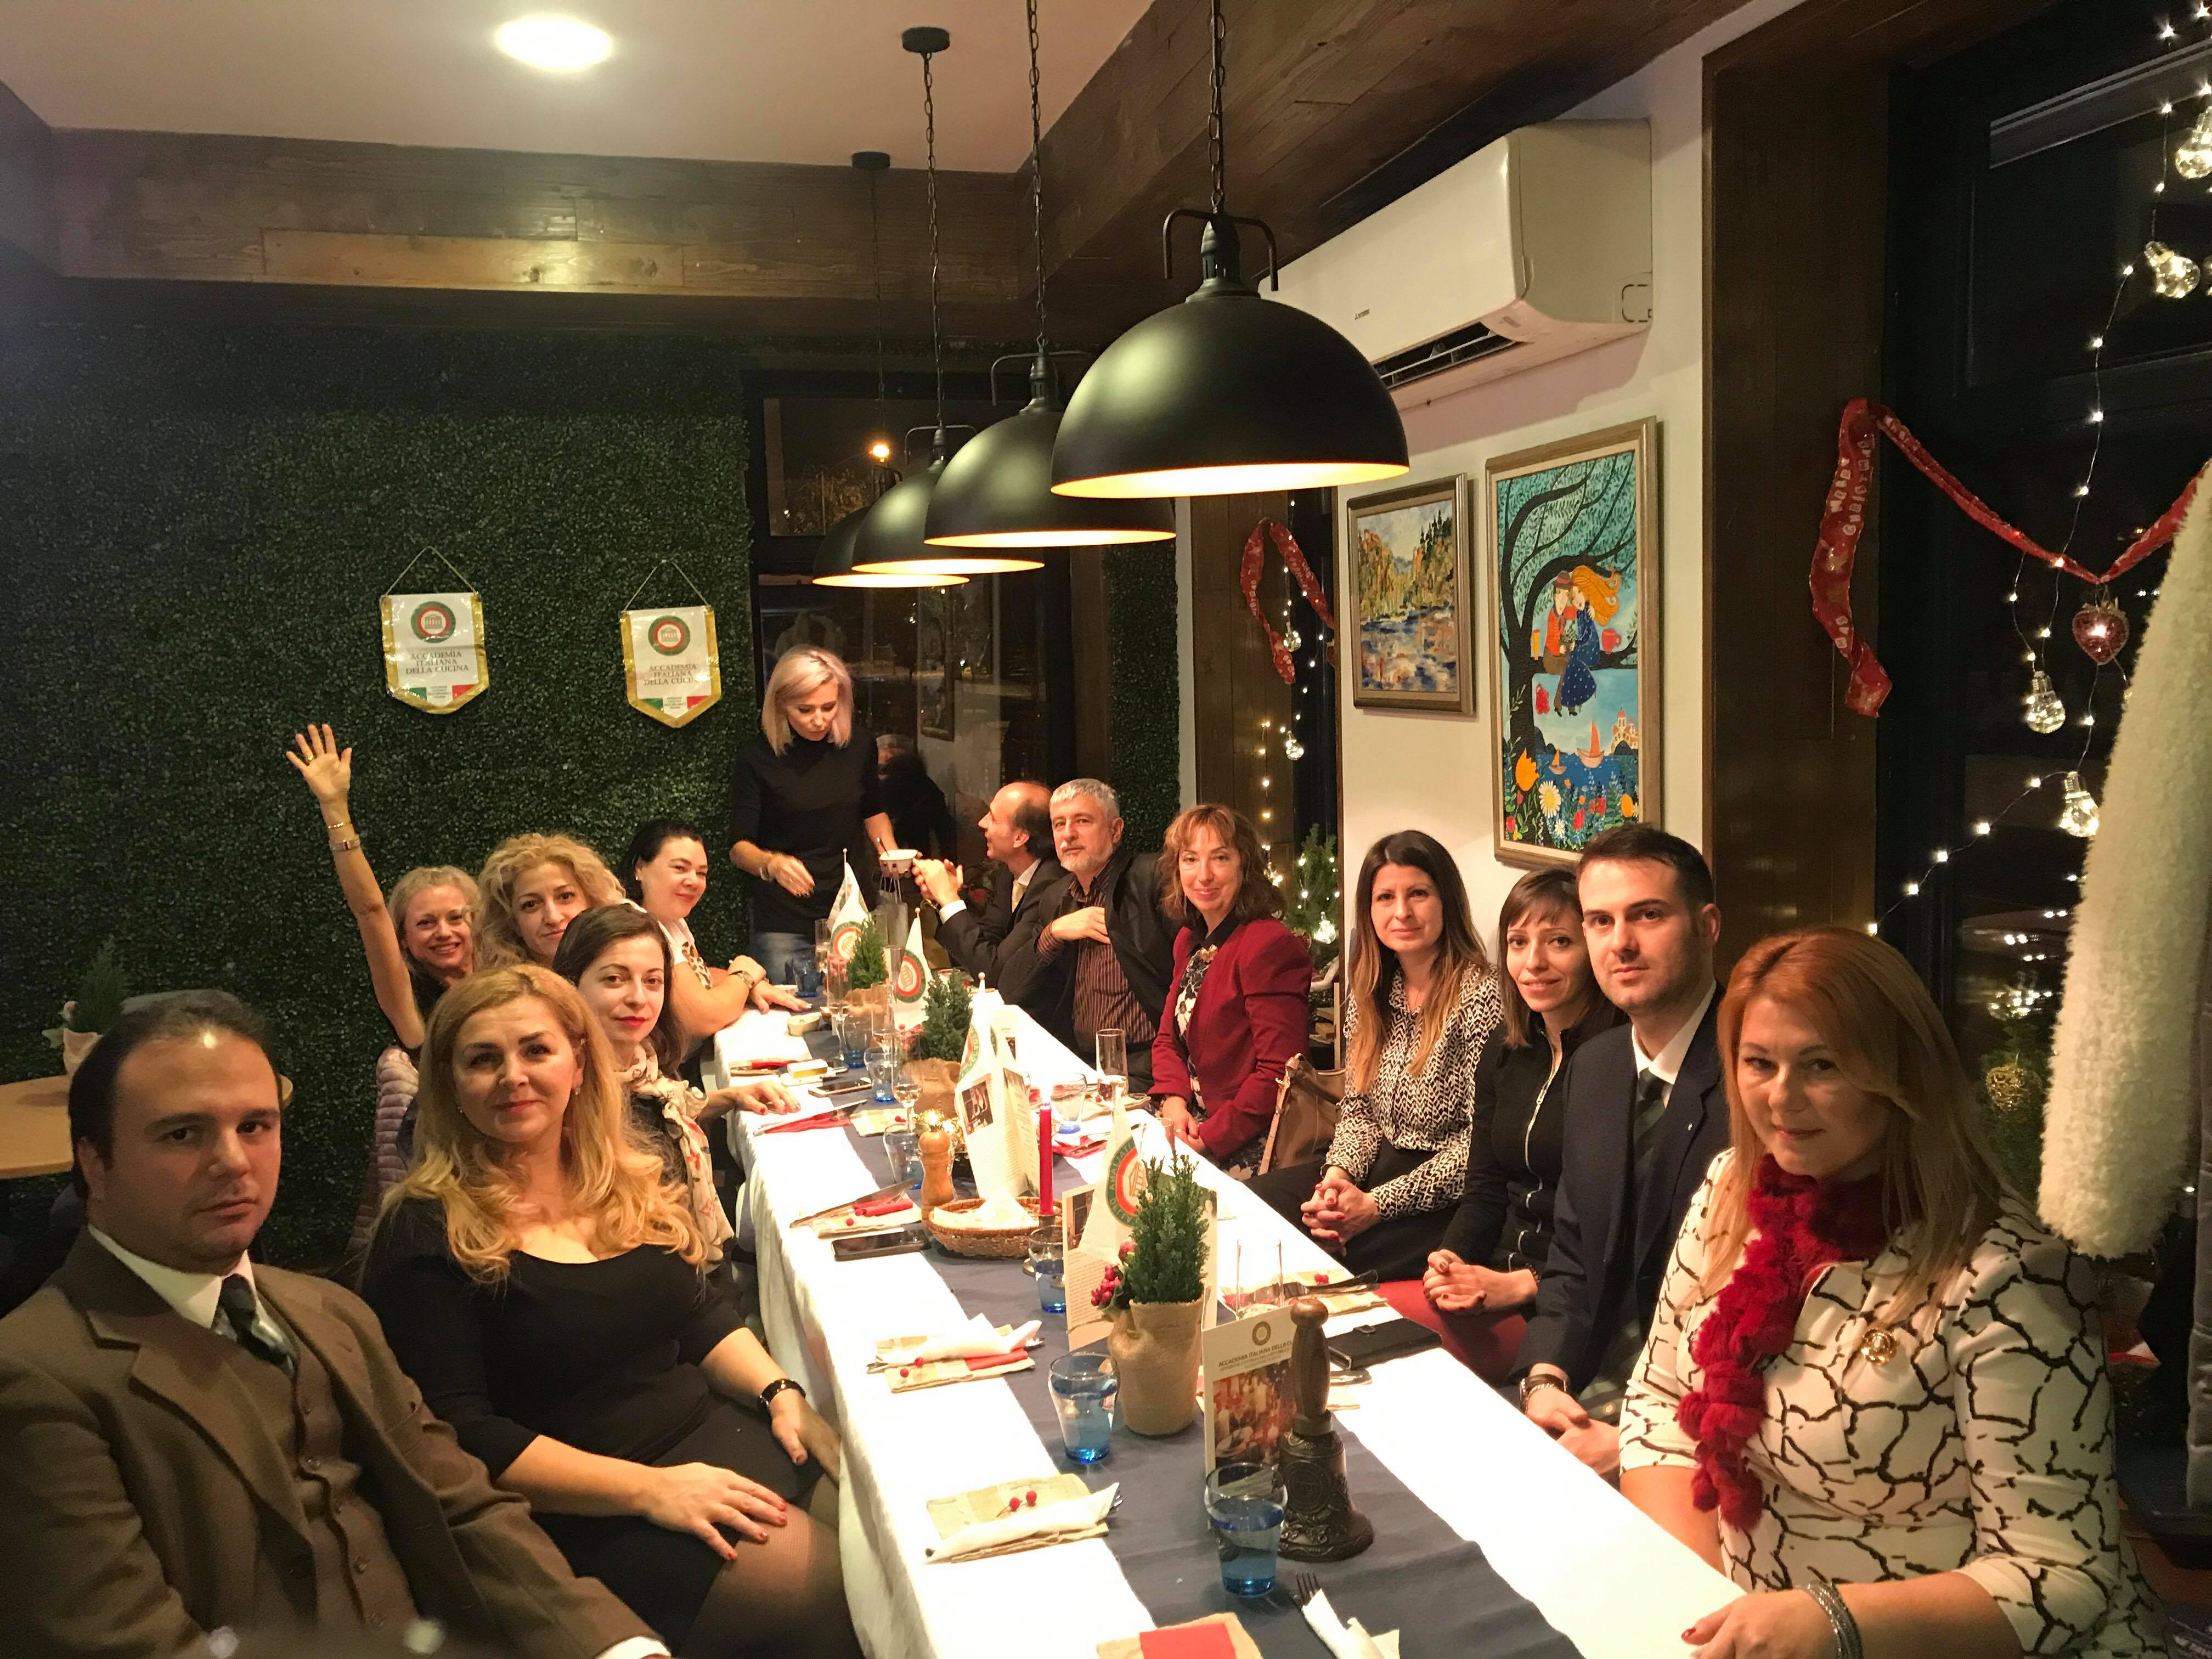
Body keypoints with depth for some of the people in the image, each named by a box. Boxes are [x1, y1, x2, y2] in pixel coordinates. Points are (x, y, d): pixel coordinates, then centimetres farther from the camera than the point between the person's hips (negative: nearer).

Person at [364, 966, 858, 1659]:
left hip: (713, 1439, 7)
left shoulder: (625, 1178, 8)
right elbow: (458, 1438, -15)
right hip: (585, 1511, -6)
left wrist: (781, 1392, -4)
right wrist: (649, 1488, -21)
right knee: (843, 1589, -21)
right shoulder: (427, 1235, -11)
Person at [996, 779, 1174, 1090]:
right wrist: (1053, 933, -3)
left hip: (1144, 1064, -6)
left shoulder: (1154, 878, -3)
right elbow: (1010, 991, 10)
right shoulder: (1049, 899, 16)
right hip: (1077, 1063, 6)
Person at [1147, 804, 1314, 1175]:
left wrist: (1209, 1138, -19)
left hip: (1247, 1152, -8)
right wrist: (1174, 1102, -5)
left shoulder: (1269, 946, -18)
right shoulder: (1189, 941, 11)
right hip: (1193, 1130, 8)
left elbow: (1278, 1072, -21)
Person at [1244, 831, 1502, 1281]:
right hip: (1375, 1170, 7)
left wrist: (1376, 1205, -20)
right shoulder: (1367, 991, 6)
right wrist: (1338, 1174, -9)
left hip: (1445, 1200, -7)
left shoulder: (1481, 996, -16)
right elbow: (1359, 1109, 12)